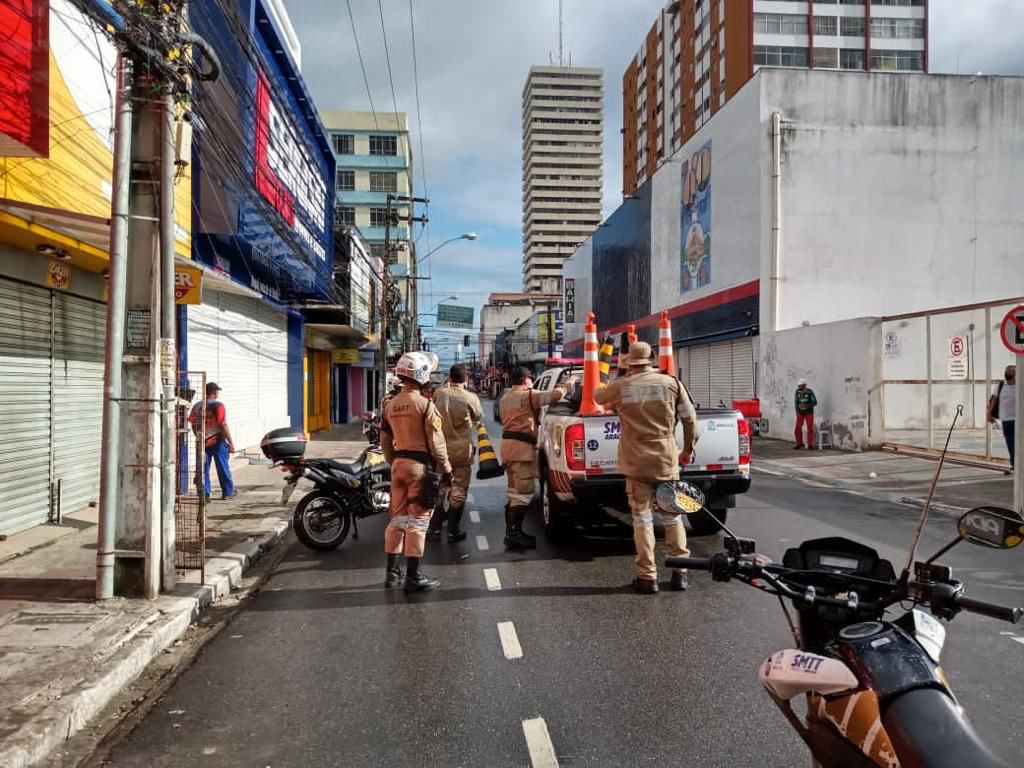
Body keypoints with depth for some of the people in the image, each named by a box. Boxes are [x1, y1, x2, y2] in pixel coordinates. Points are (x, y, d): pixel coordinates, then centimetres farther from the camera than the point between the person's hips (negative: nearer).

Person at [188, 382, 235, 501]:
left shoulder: (197, 406, 3)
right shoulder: (218, 406, -13)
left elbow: (193, 424, 8)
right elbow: (223, 425, -16)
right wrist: (231, 442, -12)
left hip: (203, 442, 4)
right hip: (217, 442, -4)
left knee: (204, 469, 9)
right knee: (223, 468, 8)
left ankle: (205, 494, 7)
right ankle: (228, 492, 18)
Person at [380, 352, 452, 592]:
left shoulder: (390, 405, 8)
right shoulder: (424, 404, -13)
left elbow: (385, 441, 14)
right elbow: (436, 442, -14)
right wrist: (446, 469, -6)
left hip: (399, 464, 7)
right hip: (421, 466, -7)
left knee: (397, 518, 13)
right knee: (417, 521, -2)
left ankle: (392, 572, 20)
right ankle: (413, 576, 1)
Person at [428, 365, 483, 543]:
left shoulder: (439, 394, -7)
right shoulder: (470, 398, -13)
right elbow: (478, 417, 3)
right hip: (462, 450, -2)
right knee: (458, 491, 7)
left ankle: (435, 528, 19)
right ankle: (453, 531, 10)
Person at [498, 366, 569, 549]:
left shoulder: (505, 398, 19)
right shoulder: (528, 396, -9)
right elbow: (555, 395, -13)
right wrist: (564, 388, 6)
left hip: (508, 444, 9)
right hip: (522, 446, -9)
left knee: (514, 491, 13)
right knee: (524, 492, -8)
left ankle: (510, 532, 14)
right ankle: (515, 532, -12)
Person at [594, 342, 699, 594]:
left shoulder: (619, 387, -1)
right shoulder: (671, 382, 0)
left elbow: (598, 396, 20)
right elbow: (690, 418, 1)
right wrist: (688, 449, 15)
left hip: (636, 463, -1)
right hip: (667, 461, 1)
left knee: (642, 519, 5)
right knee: (672, 517, 13)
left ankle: (648, 577, 7)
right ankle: (679, 573, 17)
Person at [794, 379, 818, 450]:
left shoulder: (810, 392, -17)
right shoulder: (797, 391, -7)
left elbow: (815, 402, -16)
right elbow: (796, 402, 0)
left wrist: (806, 405, -28)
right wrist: (797, 412, -8)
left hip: (809, 413, -3)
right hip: (800, 413, 3)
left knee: (810, 428, -6)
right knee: (798, 428, -3)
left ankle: (810, 445, 2)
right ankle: (799, 444, 11)